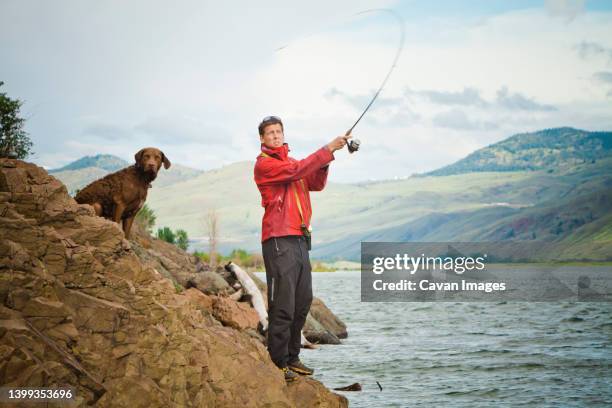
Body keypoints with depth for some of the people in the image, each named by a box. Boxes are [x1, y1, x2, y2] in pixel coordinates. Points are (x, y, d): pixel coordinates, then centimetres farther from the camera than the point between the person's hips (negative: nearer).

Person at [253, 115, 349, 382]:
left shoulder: (290, 161, 23)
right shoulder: (264, 163, -3)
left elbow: (316, 184, 12)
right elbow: (296, 170, -17)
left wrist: (324, 161, -5)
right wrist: (327, 149, -16)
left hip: (299, 238, 8)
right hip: (279, 239, -8)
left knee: (303, 301, 11)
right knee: (283, 305, -9)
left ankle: (292, 357, 19)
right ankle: (278, 363, -3)